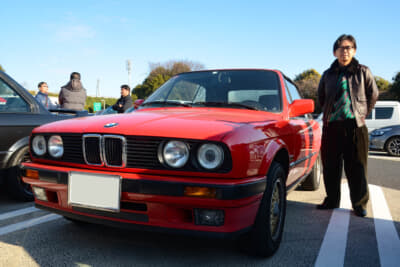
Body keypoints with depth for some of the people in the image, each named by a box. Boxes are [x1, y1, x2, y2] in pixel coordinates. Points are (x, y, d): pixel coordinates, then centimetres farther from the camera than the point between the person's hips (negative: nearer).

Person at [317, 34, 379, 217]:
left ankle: (359, 204, 10)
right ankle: (332, 200, 19)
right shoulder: (328, 75, 13)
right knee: (330, 167, 6)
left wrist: (362, 114, 11)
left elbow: (373, 95, 14)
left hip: (355, 126, -2)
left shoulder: (363, 72, 6)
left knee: (356, 168, -2)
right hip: (331, 126, 3)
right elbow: (321, 97, 25)